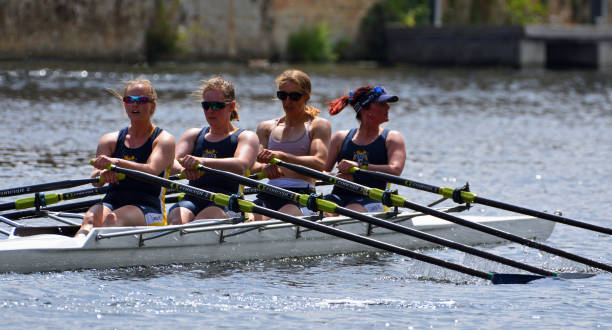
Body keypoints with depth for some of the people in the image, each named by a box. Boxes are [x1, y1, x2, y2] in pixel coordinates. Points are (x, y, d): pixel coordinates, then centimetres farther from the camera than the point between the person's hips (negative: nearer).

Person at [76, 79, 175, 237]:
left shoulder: (164, 139, 5)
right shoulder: (110, 140, 17)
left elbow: (151, 171, -16)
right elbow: (95, 180, 1)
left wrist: (116, 162, -33)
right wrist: (102, 174, -26)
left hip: (148, 210, -3)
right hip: (112, 203, 3)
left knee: (113, 219, -36)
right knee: (91, 217, -31)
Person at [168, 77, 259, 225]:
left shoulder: (246, 137, 13)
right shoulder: (193, 135, 26)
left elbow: (241, 166, -11)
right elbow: (171, 162, 7)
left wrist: (203, 161, -29)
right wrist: (184, 169, -21)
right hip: (191, 200, 3)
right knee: (177, 221, -33)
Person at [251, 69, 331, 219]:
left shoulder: (319, 125, 12)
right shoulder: (266, 127, 25)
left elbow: (319, 163, -6)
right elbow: (252, 165, 12)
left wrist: (282, 156, -20)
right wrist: (264, 167, -14)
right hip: (269, 195, 4)